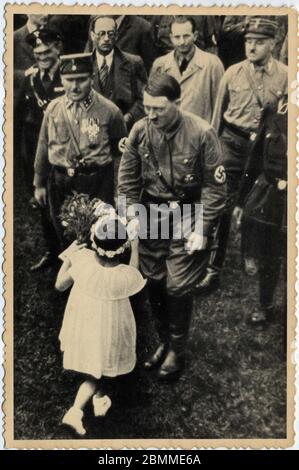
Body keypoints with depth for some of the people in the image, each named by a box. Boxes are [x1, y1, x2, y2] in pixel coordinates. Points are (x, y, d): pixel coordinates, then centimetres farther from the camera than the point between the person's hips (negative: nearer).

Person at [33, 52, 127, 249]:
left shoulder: (108, 110, -10)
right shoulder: (53, 109, 0)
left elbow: (120, 146, 7)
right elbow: (43, 147, 8)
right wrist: (39, 183, 12)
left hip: (97, 182, -3)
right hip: (59, 181, 3)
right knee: (65, 236, 18)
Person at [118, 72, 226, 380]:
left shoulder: (202, 133, -16)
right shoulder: (140, 130, -6)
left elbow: (214, 186, -10)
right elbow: (127, 178, 4)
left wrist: (202, 230, -13)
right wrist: (132, 216, -4)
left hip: (186, 215, -3)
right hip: (151, 215, 4)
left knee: (177, 288, 0)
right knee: (154, 282, 10)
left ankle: (177, 350, 23)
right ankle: (163, 340, 34)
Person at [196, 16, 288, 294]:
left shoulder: (284, 76, -5)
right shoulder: (233, 73, -1)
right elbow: (218, 113, 7)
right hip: (233, 144, 0)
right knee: (223, 206, -2)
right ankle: (214, 270, 8)